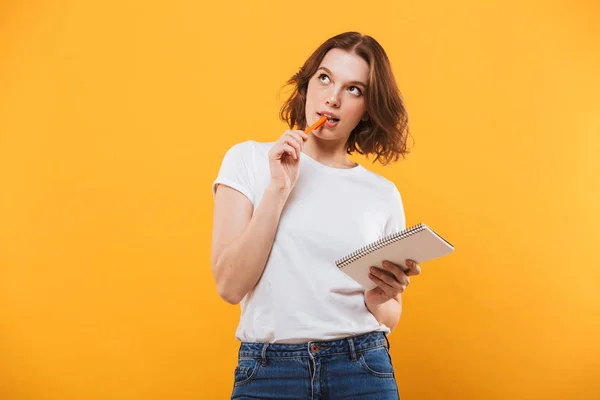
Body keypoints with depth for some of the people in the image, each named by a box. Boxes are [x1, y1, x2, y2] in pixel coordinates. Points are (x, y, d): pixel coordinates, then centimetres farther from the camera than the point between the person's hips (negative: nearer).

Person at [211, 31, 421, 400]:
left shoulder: (383, 194, 3)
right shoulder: (249, 159, -1)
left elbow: (390, 319, 10)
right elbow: (230, 286, -10)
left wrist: (379, 299, -11)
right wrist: (278, 189, -15)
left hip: (363, 370, 2)